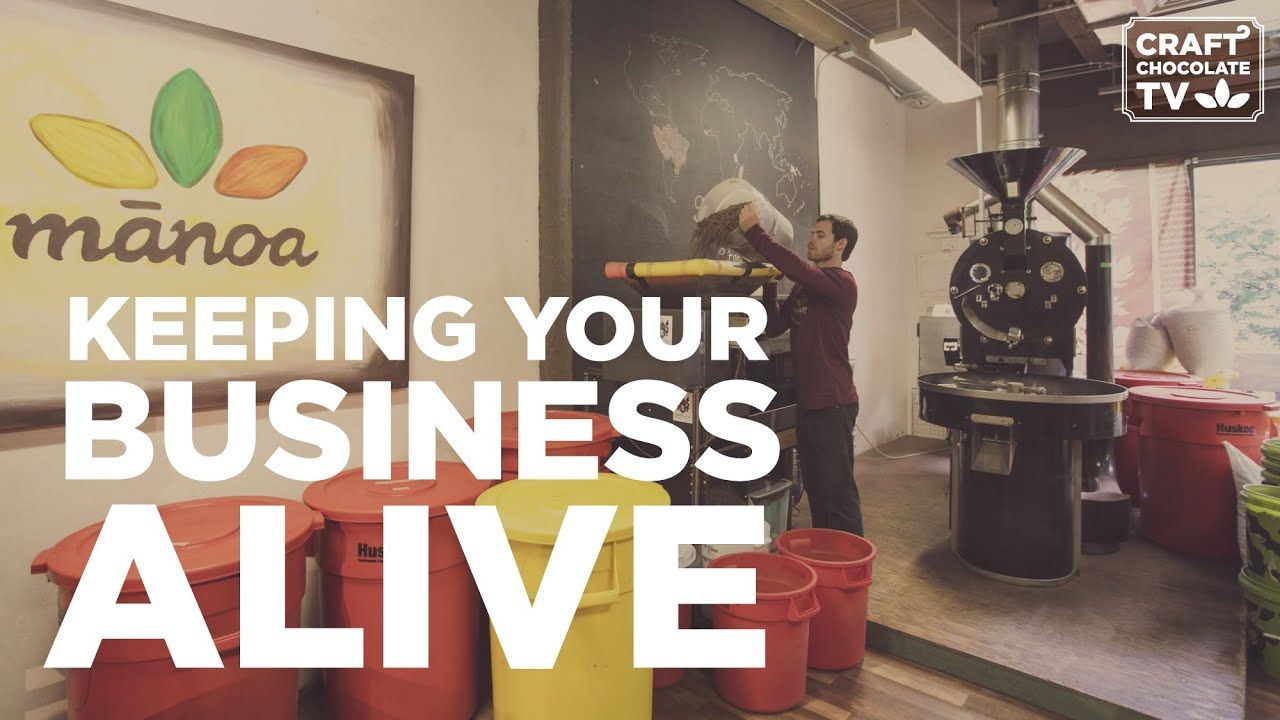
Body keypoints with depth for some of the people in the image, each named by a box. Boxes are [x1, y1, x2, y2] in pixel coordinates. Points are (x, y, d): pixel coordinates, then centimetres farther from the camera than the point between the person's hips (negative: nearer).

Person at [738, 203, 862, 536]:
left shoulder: (841, 282, -10)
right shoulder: (804, 287, 14)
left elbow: (798, 268, -28)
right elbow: (773, 327, 9)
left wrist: (753, 230, -22)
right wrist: (770, 282, 0)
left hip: (833, 403, -8)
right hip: (808, 401, 9)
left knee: (837, 490, -2)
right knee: (815, 488, 17)